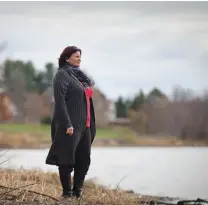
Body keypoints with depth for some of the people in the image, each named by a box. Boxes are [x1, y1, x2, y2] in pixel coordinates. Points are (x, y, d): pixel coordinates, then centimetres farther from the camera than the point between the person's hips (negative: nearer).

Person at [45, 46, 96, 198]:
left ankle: (78, 190, 17)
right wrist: (67, 124, -22)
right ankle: (67, 192, 7)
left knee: (84, 158, 8)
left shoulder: (79, 74, 16)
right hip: (70, 124, -8)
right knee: (67, 158, 0)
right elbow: (60, 101, -15)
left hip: (84, 124, 8)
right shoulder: (62, 75, -8)